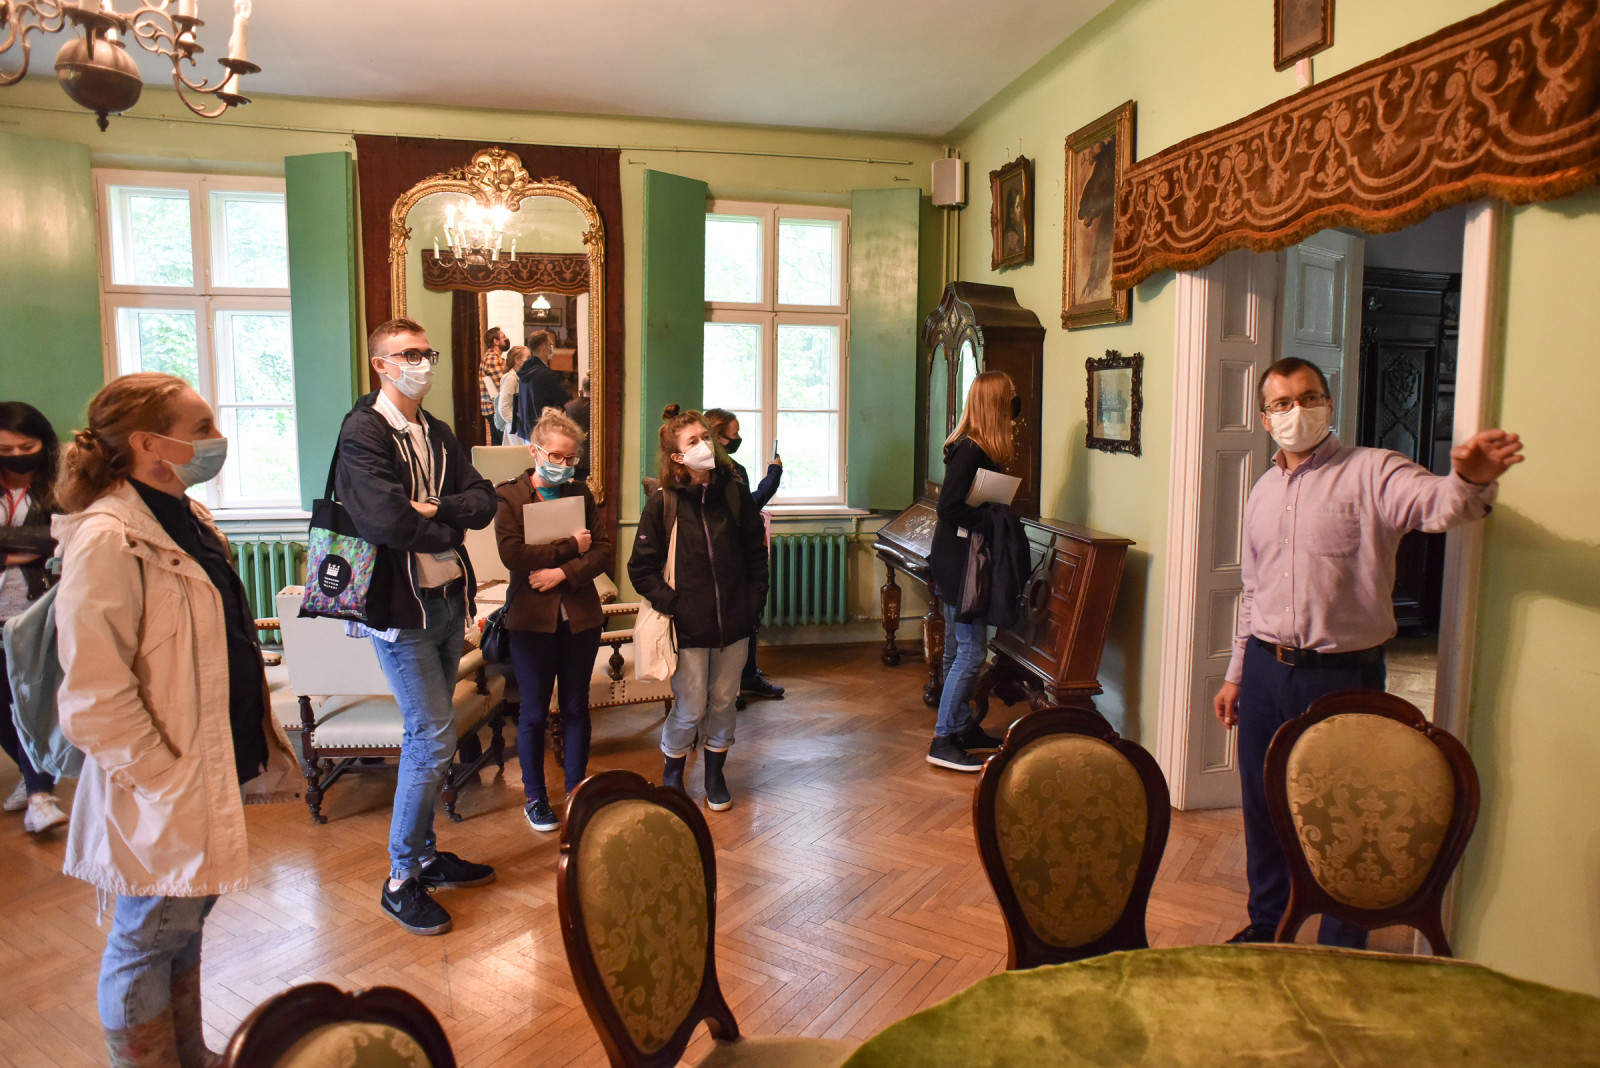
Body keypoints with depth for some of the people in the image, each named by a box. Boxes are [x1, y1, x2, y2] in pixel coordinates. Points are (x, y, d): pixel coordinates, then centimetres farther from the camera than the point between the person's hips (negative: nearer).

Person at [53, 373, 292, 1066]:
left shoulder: (188, 522, 8)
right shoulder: (108, 540, -22)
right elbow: (94, 698, -24)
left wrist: (255, 743, 16)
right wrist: (164, 780, -19)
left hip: (208, 775, 9)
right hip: (161, 796, -9)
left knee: (188, 919, 23)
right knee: (150, 938, 10)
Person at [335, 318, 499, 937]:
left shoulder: (437, 434, 14)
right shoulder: (363, 433, -11)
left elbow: (483, 499, 3)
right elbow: (389, 521, -24)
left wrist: (434, 509, -15)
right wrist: (451, 527, -7)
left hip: (448, 600, 8)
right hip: (403, 606, -8)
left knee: (429, 736, 15)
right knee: (433, 739, -7)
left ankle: (425, 855, 29)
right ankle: (402, 880, 8)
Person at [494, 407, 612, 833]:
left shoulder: (581, 494, 6)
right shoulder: (509, 496, -4)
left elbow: (603, 551, -1)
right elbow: (513, 555, -17)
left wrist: (562, 572, -16)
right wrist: (571, 547, -14)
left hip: (580, 615, 3)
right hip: (532, 617, -3)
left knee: (576, 707, 11)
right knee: (534, 712, 8)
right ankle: (534, 797, 23)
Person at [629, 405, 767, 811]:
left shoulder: (735, 493, 0)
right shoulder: (663, 503, -7)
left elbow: (756, 553, 8)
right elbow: (641, 568, -4)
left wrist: (754, 602, 3)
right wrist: (672, 604, -11)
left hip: (734, 622, 3)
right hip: (689, 626, -3)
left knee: (724, 703, 13)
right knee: (690, 709, 4)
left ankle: (715, 774, 34)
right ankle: (671, 776, 29)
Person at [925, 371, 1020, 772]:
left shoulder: (975, 449, 11)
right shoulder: (970, 451, -18)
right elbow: (949, 508, -23)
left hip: (956, 562, 10)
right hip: (958, 565, -10)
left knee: (960, 649, 17)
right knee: (971, 651, -7)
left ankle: (964, 727, 29)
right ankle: (943, 741, -1)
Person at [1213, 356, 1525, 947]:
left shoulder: (1371, 472, -7)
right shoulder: (1263, 491, 12)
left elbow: (1436, 503, -29)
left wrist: (1470, 480, -52)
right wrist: (1236, 673, 18)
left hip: (1342, 675, -5)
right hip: (1266, 671, 6)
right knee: (1262, 808, 16)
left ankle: (1342, 953, 25)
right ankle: (1266, 925, 37)